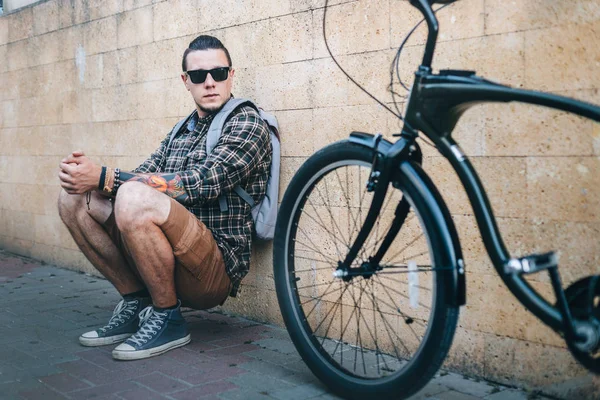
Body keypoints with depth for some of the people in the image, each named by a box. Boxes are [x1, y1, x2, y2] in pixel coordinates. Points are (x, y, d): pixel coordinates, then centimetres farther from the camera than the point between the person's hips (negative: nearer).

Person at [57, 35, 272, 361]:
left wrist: (105, 177, -21)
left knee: (135, 199, -32)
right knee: (74, 198, -2)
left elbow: (197, 183, -19)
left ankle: (167, 319, -12)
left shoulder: (246, 123, -4)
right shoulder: (179, 133, 20)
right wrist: (88, 173, -11)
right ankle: (135, 304, 4)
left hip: (217, 267, -7)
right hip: (169, 263, 7)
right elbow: (143, 177, 11)